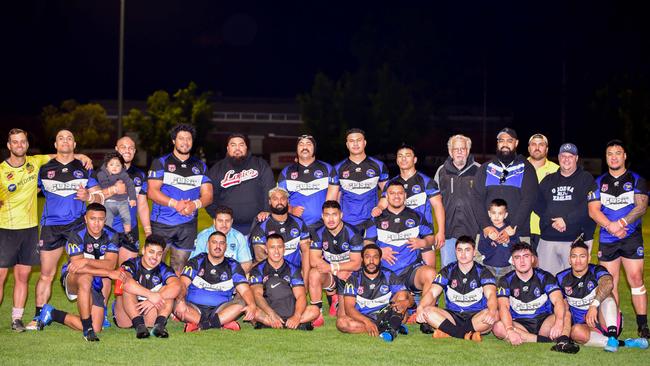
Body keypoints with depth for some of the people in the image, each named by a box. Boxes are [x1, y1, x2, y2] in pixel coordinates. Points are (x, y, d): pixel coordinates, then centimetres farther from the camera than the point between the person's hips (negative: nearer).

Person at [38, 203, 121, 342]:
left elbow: (110, 264, -23)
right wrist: (109, 273, -33)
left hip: (96, 285, 4)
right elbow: (77, 266, -28)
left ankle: (53, 314, 15)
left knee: (96, 329, -6)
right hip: (72, 280, -4)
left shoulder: (111, 236, -8)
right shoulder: (76, 235, -17)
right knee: (85, 278, -41)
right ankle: (87, 328, -31)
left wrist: (87, 261, -40)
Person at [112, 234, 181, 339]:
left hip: (151, 317, 2)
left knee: (167, 291, -16)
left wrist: (153, 300, -36)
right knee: (128, 288, -25)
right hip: (126, 317, -2)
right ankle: (139, 325, -37)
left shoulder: (164, 269, 0)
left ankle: (159, 324, -34)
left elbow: (176, 287, -23)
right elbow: (125, 282, -33)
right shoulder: (131, 265, -7)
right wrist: (150, 295, -40)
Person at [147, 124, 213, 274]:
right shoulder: (161, 163, 5)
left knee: (180, 267, 5)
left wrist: (196, 204, -15)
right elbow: (152, 191, -5)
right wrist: (175, 204, -18)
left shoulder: (200, 166, 14)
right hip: (161, 224, -3)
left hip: (188, 225, 3)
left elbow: (208, 195, 8)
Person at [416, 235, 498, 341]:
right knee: (427, 311, -25)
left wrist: (491, 311, -42)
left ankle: (448, 332, -31)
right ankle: (467, 334, -33)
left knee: (495, 315, -33)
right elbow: (432, 293, -6)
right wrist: (420, 308, -29)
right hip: (452, 316, 2)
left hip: (476, 317, -2)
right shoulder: (447, 271, 5)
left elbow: (491, 294, -18)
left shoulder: (483, 272, 0)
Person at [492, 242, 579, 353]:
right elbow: (503, 307, -15)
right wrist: (510, 330, -35)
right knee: (498, 327, -31)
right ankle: (546, 340, -35)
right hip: (519, 325, -1)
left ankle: (563, 341, -52)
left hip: (543, 323, 1)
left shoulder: (545, 277, 1)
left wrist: (559, 322, -38)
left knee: (566, 314, -24)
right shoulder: (506, 281, 0)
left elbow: (558, 301, -15)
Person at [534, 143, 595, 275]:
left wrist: (566, 220, -15)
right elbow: (537, 204, 8)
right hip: (548, 239, 4)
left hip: (577, 239, -4)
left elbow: (589, 206, -8)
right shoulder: (548, 180, 19)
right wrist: (551, 220, -9)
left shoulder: (586, 179, 6)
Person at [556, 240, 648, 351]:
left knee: (604, 294, -27)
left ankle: (612, 337, -41)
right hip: (586, 327, 2)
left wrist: (594, 305, -45)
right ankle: (624, 344, -37)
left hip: (606, 323, -1)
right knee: (575, 331, -34)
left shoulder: (596, 271, -8)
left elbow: (608, 283, -31)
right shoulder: (562, 278, 3)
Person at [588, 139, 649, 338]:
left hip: (632, 237, -2)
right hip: (606, 239, 2)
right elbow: (593, 210, 1)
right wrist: (610, 226, -16)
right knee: (609, 283, 2)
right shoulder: (599, 182, 12)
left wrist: (622, 222, -20)